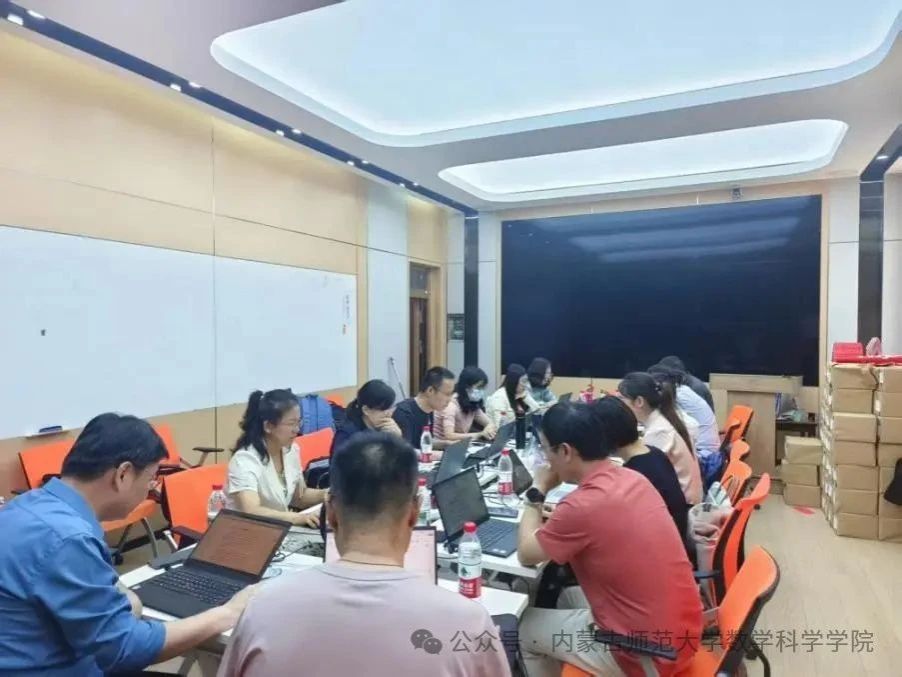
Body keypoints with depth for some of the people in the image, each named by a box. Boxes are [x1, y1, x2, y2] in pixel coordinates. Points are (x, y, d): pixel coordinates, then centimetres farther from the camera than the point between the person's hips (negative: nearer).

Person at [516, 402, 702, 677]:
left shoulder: (582, 505, -27)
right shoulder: (633, 479, -2)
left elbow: (526, 554, -10)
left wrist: (538, 491, -1)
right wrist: (555, 518, 4)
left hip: (647, 655, -7)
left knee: (524, 628, 12)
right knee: (569, 597, 28)